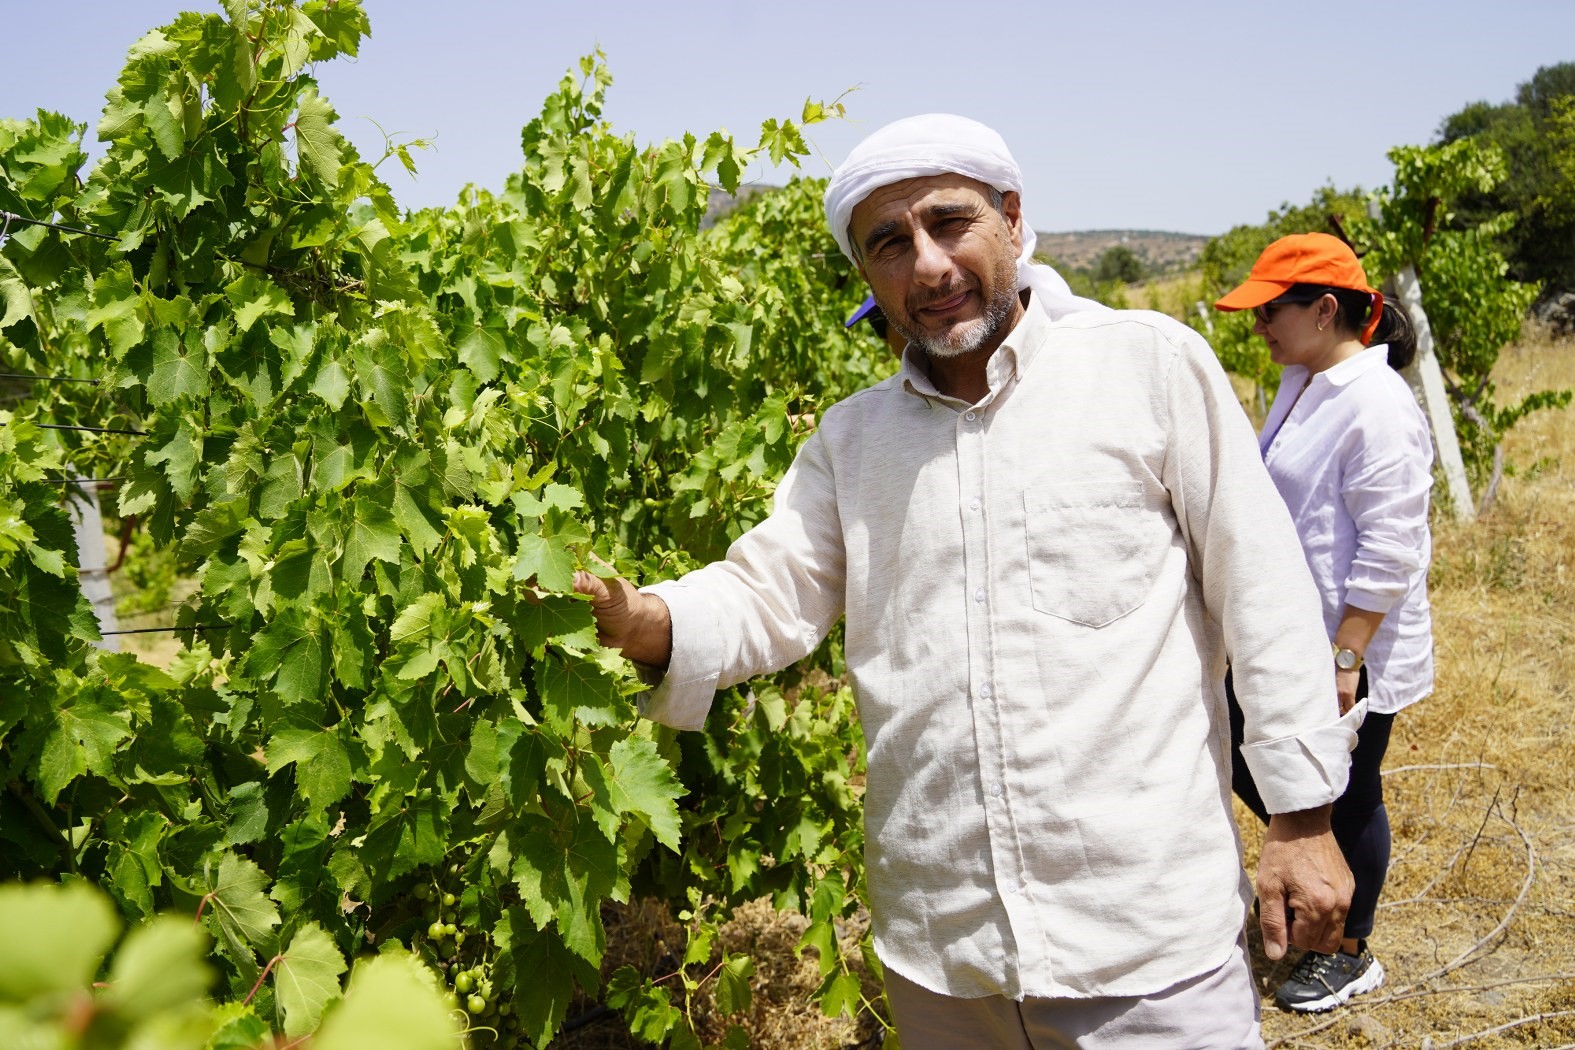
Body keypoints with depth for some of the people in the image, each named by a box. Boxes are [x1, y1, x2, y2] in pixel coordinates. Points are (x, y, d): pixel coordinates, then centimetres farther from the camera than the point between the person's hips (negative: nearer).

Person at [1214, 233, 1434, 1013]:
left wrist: (1345, 659, -22)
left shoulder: (1376, 406, -21)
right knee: (1240, 756, 16)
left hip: (1351, 651, -9)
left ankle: (1350, 954, 29)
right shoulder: (1303, 387, 7)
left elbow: (1391, 551, -23)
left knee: (1348, 798, 8)